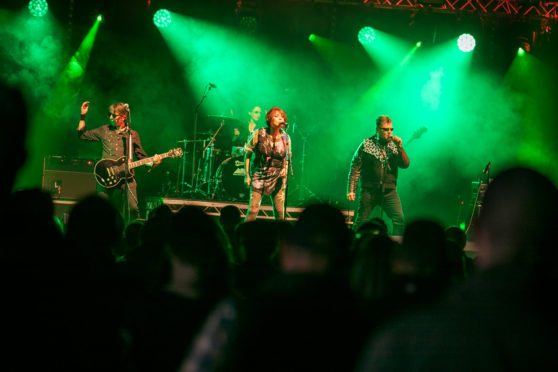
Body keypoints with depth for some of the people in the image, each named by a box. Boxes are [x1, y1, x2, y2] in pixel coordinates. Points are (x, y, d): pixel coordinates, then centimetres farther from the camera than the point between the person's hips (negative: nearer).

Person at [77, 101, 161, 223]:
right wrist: (83, 116, 12)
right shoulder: (105, 130, 15)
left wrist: (152, 162, -3)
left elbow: (142, 157, 16)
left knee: (132, 208, -15)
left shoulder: (133, 135, 11)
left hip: (126, 177, -1)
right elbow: (82, 134, 20)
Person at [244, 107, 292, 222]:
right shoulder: (259, 134, -6)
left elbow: (287, 158, 14)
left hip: (277, 178, 2)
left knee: (279, 212, 0)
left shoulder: (285, 138, 1)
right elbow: (247, 155, 2)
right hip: (259, 176, -2)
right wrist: (247, 175, -1)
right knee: (253, 209, -9)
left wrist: (285, 169, -5)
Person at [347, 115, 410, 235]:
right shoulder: (366, 145, 0)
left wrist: (400, 148, -12)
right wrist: (351, 190, -8)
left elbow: (405, 165, 0)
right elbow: (355, 169, -1)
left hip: (389, 191, 2)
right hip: (369, 190, -2)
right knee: (361, 222, 2)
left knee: (399, 220, -13)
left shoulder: (394, 145, 8)